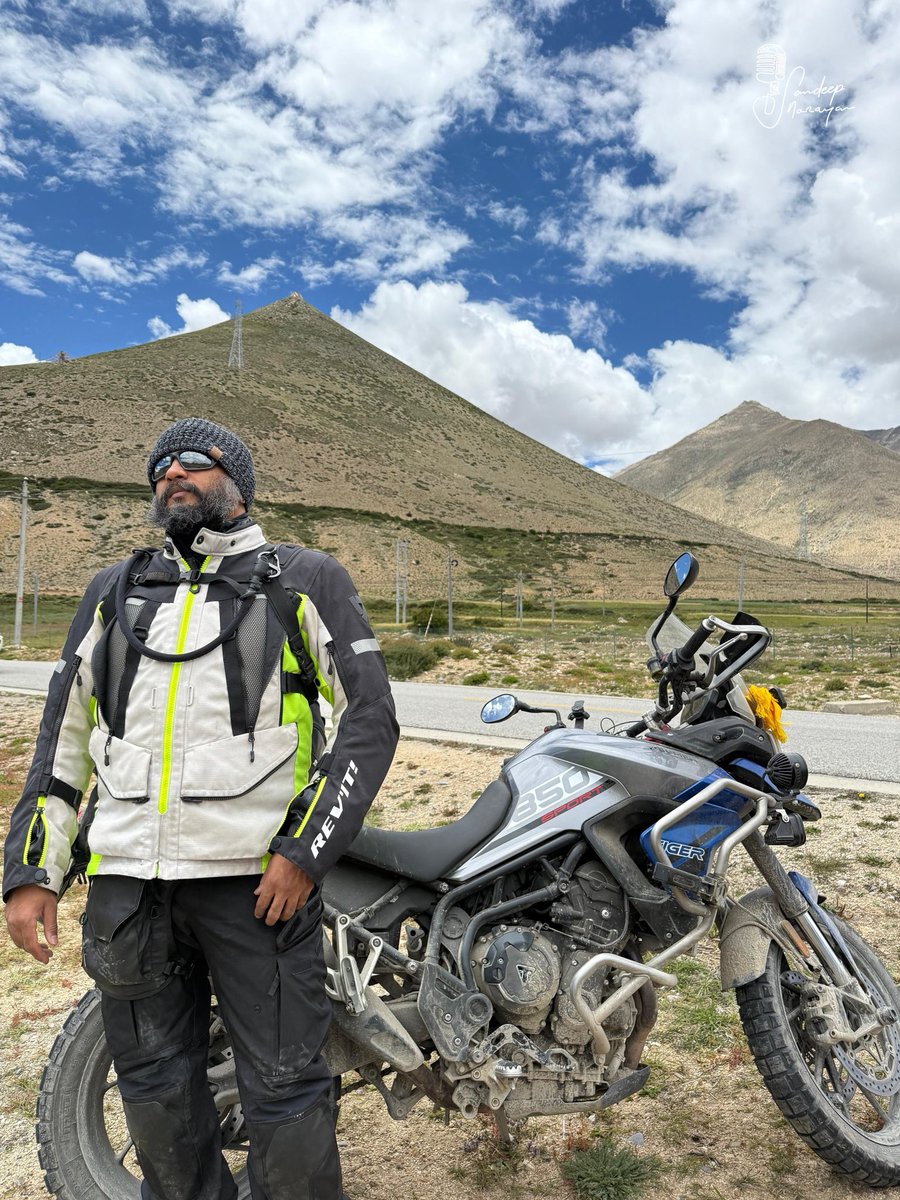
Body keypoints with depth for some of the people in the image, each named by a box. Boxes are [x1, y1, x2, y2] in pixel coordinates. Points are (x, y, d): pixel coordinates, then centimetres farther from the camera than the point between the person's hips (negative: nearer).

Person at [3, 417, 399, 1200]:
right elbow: (64, 737, 16)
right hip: (126, 881, 4)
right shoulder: (114, 592, 15)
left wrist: (307, 850, -12)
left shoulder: (305, 581, 3)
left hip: (257, 877, -4)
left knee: (284, 1087, 5)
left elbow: (369, 717, -4)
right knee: (155, 1084, 18)